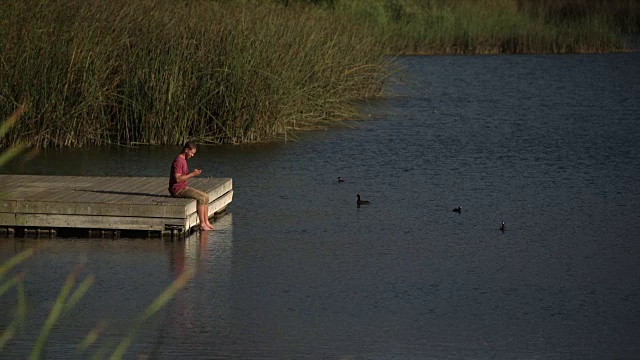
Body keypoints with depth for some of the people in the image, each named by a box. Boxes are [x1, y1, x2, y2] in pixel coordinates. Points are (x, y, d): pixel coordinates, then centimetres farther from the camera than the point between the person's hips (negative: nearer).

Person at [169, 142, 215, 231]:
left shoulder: (183, 160, 14)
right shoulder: (178, 161, -18)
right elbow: (177, 179, -25)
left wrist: (194, 173, 2)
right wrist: (192, 174, -22)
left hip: (184, 188, 10)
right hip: (177, 190, -10)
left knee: (206, 196, 2)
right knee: (201, 198, -20)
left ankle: (206, 222, 1)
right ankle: (202, 224, -16)